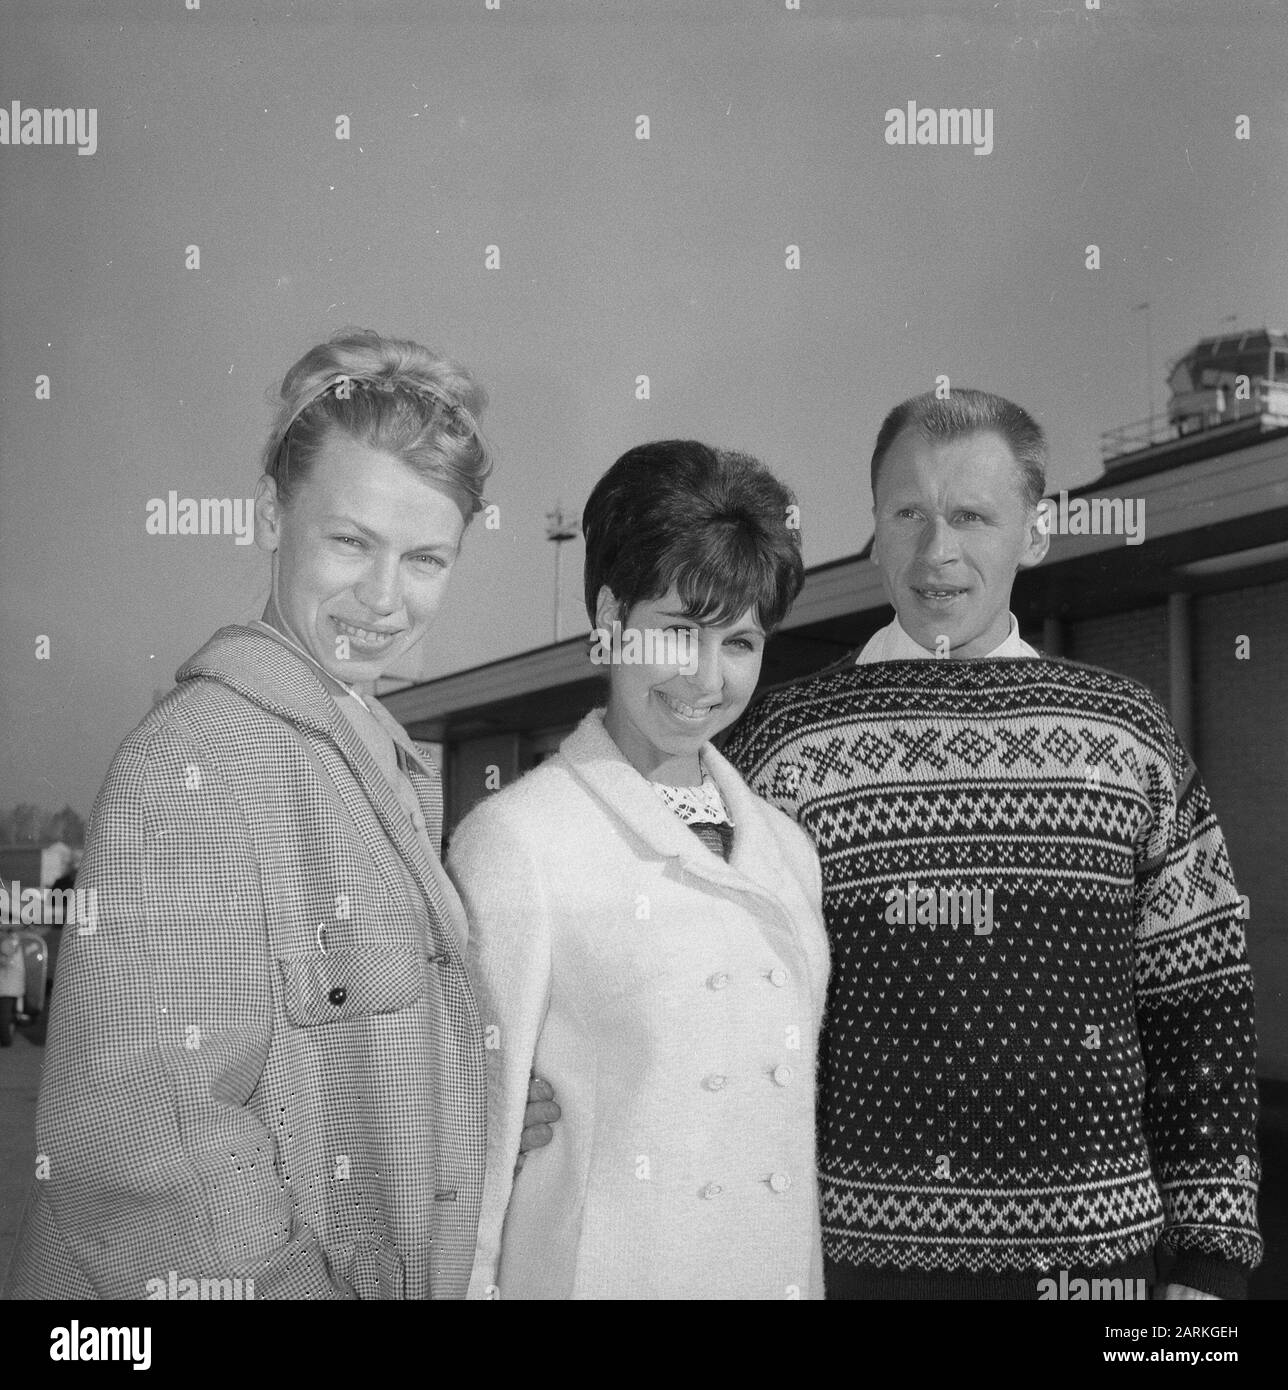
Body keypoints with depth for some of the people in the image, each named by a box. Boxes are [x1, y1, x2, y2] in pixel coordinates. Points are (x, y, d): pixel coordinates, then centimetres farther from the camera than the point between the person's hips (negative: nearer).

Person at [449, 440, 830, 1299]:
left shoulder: (787, 849, 4)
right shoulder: (516, 839, -14)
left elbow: (797, 1122, 10)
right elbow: (474, 1133, -12)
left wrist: (810, 1273, 7)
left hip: (781, 1268, 6)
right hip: (597, 1269, -5)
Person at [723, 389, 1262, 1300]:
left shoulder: (1129, 734, 1)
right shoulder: (786, 744, -3)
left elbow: (1203, 1009, 4)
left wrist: (1213, 1260, 1)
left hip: (1096, 1246, 2)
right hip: (857, 1248, -1)